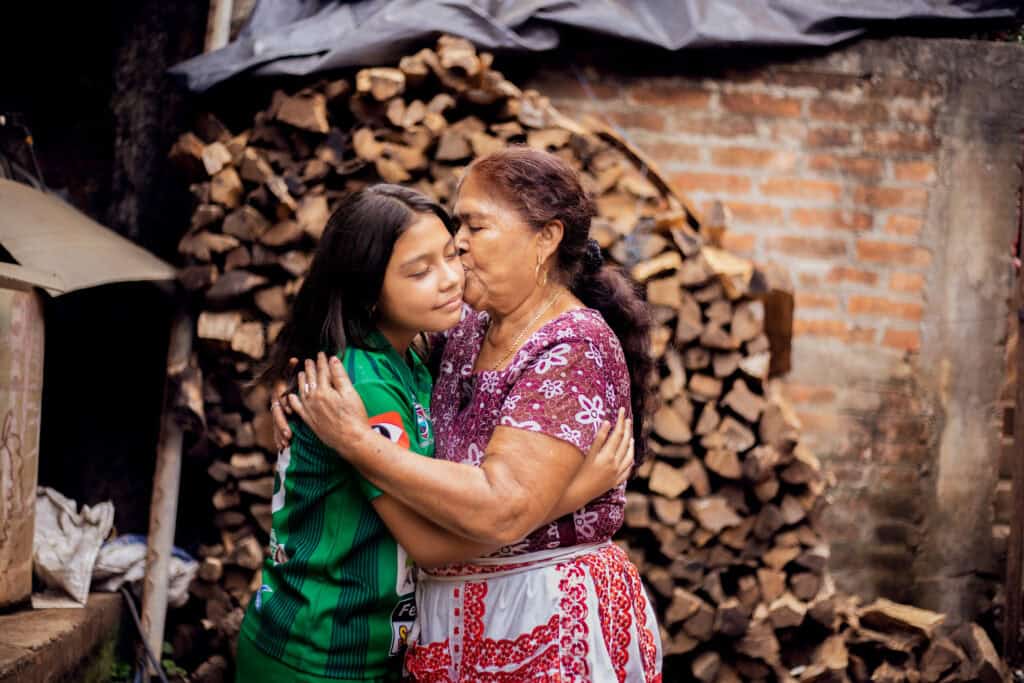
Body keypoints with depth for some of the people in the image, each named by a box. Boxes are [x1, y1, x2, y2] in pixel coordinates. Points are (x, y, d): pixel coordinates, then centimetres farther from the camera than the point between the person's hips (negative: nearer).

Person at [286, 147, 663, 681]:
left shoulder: (575, 351, -19)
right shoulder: (467, 334, 4)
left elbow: (502, 511, -29)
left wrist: (354, 439, -26)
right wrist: (303, 389, -4)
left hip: (552, 628, -7)